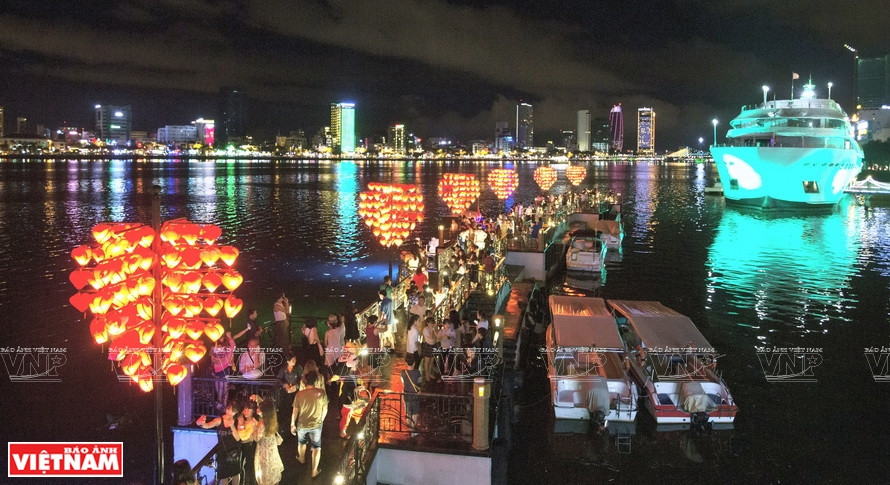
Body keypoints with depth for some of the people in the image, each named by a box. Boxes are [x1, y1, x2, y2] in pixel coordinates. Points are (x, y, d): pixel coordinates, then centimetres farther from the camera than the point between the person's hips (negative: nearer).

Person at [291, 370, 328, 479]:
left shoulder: (299, 394, -15)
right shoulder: (321, 393, -16)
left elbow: (295, 411, -8)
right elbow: (325, 410, -7)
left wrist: (292, 424, 5)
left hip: (302, 425, 1)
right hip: (316, 425, -1)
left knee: (301, 443, 30)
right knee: (316, 448, 14)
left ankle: (302, 459, 55)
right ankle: (314, 471, 18)